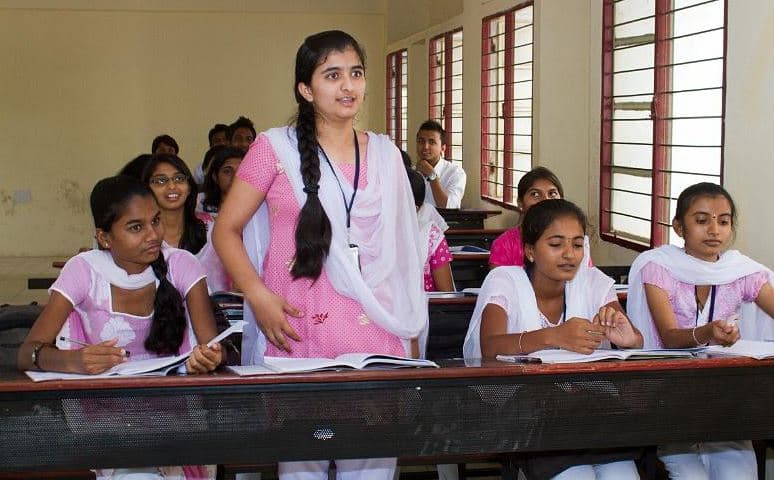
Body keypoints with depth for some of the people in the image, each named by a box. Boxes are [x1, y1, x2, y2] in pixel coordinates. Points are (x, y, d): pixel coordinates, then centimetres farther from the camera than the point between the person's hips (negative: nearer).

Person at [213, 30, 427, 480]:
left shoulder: (385, 153, 10)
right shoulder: (275, 148, -1)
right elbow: (227, 230, 1)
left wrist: (410, 329, 14)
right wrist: (257, 295, -13)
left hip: (375, 330, 3)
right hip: (298, 330, -2)